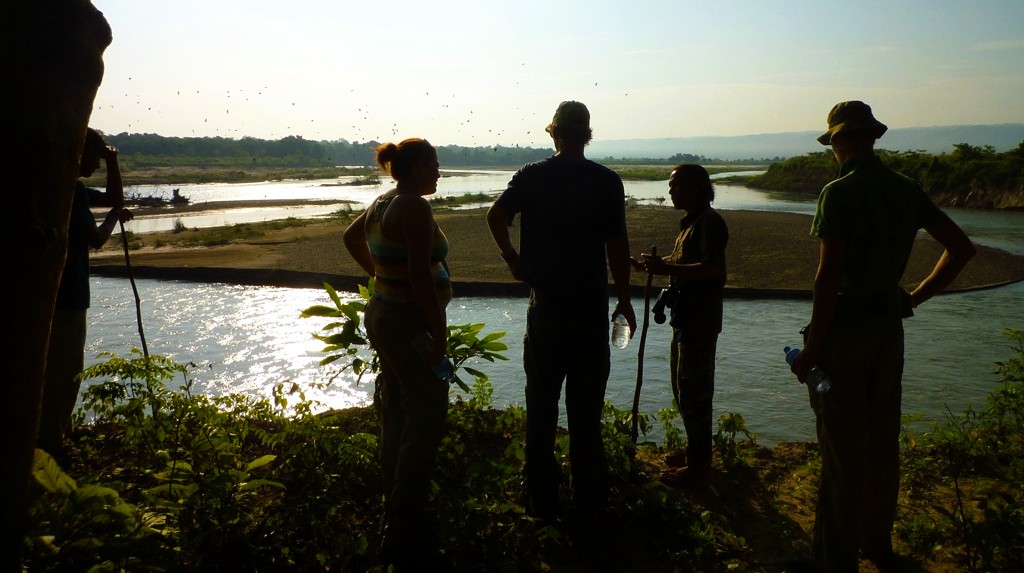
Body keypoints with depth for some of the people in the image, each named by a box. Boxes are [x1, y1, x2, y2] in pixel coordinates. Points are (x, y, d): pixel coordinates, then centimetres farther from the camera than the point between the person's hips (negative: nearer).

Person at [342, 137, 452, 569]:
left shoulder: (382, 203, 9)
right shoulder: (415, 207, -19)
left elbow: (351, 237, 28)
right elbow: (421, 276, -26)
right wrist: (439, 332, -21)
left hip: (383, 314, 10)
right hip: (411, 324, -10)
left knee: (397, 418, 17)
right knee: (426, 426, -5)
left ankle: (397, 514, 31)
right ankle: (402, 538, 1)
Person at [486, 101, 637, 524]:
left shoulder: (532, 176, 0)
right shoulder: (607, 182, -4)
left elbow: (496, 216, -14)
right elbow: (617, 245, -6)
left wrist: (512, 258, 1)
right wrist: (624, 299, 3)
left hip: (545, 303, 1)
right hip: (591, 306, -1)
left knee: (541, 401, 10)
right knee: (586, 403, 7)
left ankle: (541, 497, 18)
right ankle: (588, 497, 16)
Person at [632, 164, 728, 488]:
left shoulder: (709, 222, -15)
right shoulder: (691, 222, 16)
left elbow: (714, 269, -27)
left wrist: (667, 268, -30)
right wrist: (654, 266, 9)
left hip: (700, 322, -11)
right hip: (686, 319, 11)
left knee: (693, 393, -5)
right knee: (685, 390, 19)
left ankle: (699, 467, 5)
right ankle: (695, 451, 33)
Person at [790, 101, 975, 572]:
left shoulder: (840, 192, -16)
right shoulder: (907, 190, 6)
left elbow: (828, 275, -21)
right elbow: (961, 248, 12)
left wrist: (813, 348, -16)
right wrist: (917, 295, 13)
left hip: (845, 327, -7)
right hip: (889, 327, 7)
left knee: (842, 446, 1)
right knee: (882, 439, 17)